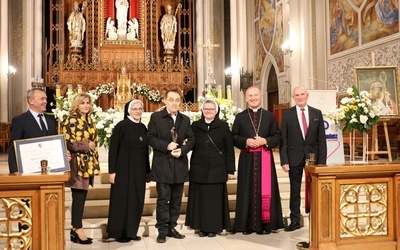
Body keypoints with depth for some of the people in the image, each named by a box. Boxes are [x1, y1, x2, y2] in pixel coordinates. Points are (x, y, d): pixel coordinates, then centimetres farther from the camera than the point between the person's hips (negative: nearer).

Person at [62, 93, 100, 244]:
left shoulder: (90, 121, 15)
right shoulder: (71, 120, -7)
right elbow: (67, 143, -15)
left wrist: (95, 163, 15)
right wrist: (86, 145, -12)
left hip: (88, 164, 7)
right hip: (77, 164, -7)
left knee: (81, 197, 10)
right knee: (78, 197, -5)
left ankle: (75, 229, 18)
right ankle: (78, 230, 4)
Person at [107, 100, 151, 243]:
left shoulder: (143, 127, 10)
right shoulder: (121, 126, -8)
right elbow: (113, 149, -10)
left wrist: (147, 170, 13)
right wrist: (112, 171, -14)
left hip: (139, 170, 6)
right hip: (124, 169, -6)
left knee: (136, 200, 9)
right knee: (122, 200, 1)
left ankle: (131, 231, 21)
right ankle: (119, 233, 12)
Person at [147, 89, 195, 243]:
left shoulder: (185, 119, 12)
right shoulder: (156, 117, 0)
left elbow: (191, 139, 7)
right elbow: (150, 138, -6)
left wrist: (182, 150, -11)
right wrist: (166, 146, -19)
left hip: (180, 165, 4)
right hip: (162, 165, -4)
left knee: (176, 199, 10)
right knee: (163, 199, -1)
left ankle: (171, 227, 20)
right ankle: (162, 230, 7)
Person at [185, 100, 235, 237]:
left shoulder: (223, 126, 2)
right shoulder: (195, 126, 8)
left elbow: (229, 149, 0)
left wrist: (230, 170, -4)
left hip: (217, 170, -2)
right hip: (198, 170, 2)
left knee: (215, 199, 3)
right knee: (200, 198, 5)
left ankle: (213, 227, 15)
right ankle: (202, 227, 16)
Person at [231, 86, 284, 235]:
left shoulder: (269, 116, 8)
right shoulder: (240, 117, 7)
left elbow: (277, 137, 5)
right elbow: (234, 137, 3)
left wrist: (265, 141, -12)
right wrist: (246, 141, -14)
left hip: (265, 158, 0)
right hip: (247, 158, 0)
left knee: (265, 190, 0)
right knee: (248, 190, 1)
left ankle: (265, 224, 8)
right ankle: (247, 224, 8)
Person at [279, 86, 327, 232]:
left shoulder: (317, 113, 5)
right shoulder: (287, 114, 1)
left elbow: (321, 139, 3)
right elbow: (283, 139, -1)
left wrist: (322, 160, -3)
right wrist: (284, 161, -8)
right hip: (294, 158, -1)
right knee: (295, 190, 7)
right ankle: (295, 221, 16)